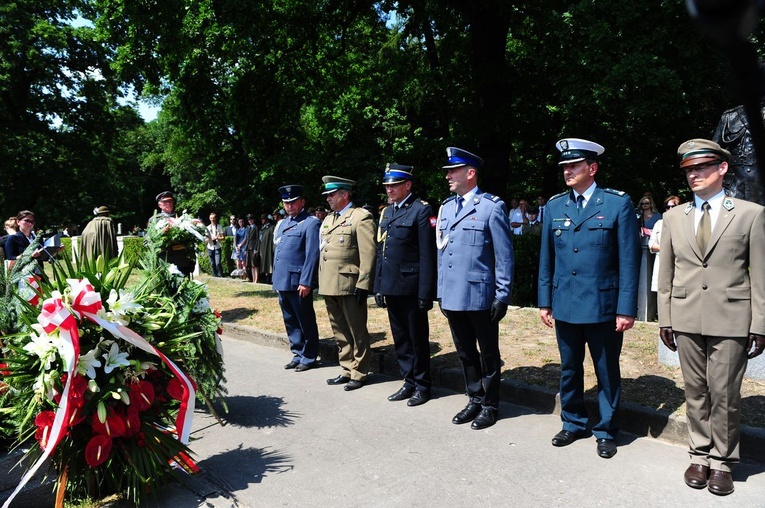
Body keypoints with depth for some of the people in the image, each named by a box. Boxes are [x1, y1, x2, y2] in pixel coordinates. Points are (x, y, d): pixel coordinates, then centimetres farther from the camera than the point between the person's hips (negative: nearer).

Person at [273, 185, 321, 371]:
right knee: (290, 321, 14)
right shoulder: (282, 224, 17)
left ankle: (308, 357, 14)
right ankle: (298, 354, 26)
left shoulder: (311, 223, -8)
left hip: (298, 283, -8)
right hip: (282, 282, 8)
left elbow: (312, 255, -14)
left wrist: (306, 282, -19)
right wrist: (276, 279, 17)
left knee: (305, 322, 3)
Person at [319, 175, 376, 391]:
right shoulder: (328, 219, 18)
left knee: (357, 332, 3)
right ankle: (346, 370, 25)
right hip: (329, 286, 8)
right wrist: (321, 282, 16)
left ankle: (359, 373, 13)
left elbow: (368, 253, -13)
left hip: (349, 285, -8)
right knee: (340, 333, 15)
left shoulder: (361, 217, -7)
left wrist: (363, 284, -18)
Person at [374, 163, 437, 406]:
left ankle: (422, 385, 19)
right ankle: (409, 382, 27)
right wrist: (378, 286, 12)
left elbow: (427, 255, -13)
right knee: (400, 338, 14)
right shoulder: (386, 212, 14)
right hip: (391, 287, 7)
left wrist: (425, 293, -16)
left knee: (418, 338, 5)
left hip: (411, 288, -7)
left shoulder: (421, 210, -9)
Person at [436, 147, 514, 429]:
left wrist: (502, 296, -10)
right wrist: (441, 292, 13)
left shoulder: (492, 207, -8)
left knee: (488, 354, 9)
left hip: (480, 297, -6)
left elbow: (504, 255, -8)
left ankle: (490, 406, 24)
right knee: (465, 352, 17)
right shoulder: (446, 208, 12)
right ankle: (475, 400, 32)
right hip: (452, 297, 6)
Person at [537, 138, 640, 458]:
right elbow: (546, 258, 9)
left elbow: (629, 260, -7)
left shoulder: (618, 203, -6)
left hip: (603, 307, -3)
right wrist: (545, 301, 7)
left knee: (607, 373, 11)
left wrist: (626, 309, -10)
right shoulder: (554, 206, 6)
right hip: (565, 306, 4)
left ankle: (606, 432, 28)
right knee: (569, 371, 16)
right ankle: (573, 423, 34)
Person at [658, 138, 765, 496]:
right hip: (687, 320, 3)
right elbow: (666, 274, 10)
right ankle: (699, 455, 26)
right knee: (695, 392, 12)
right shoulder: (674, 218, 8)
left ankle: (722, 462, 21)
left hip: (731, 320, -3)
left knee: (724, 395, 4)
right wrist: (664, 319, 8)